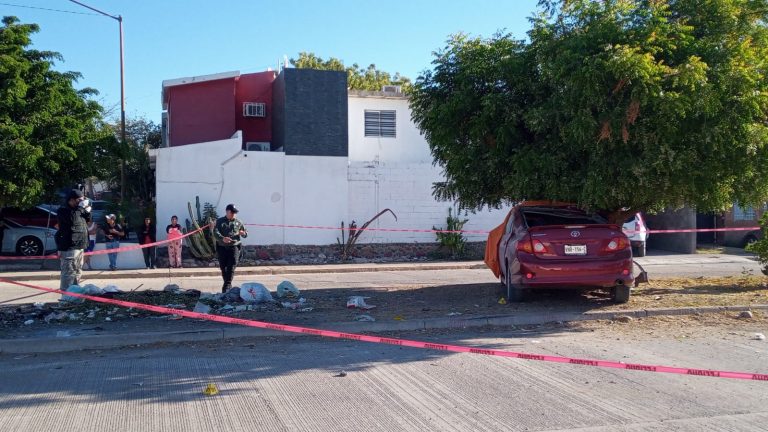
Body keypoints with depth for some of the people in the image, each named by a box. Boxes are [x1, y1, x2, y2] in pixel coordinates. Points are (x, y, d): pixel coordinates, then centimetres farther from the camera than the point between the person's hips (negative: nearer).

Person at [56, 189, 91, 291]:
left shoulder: (77, 209, 19)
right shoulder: (63, 210, -9)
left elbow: (87, 221, 26)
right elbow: (72, 219, -27)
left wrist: (87, 211, 8)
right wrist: (81, 207, -19)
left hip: (79, 246, 10)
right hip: (69, 247, -10)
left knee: (78, 272, 17)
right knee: (69, 272, -12)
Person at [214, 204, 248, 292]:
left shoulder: (238, 222, 11)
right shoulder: (220, 221, 6)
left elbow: (245, 234, 17)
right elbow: (215, 232, -8)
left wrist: (243, 233, -9)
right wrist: (222, 238, -28)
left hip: (234, 246, -1)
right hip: (222, 247, 1)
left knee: (232, 266, -13)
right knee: (223, 267, 8)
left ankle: (227, 285, -14)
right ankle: (228, 284, 23)